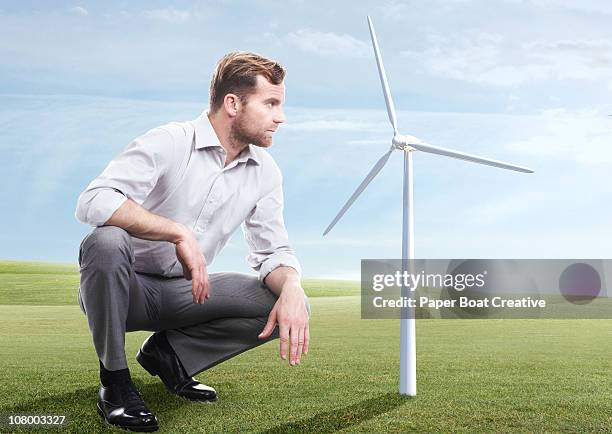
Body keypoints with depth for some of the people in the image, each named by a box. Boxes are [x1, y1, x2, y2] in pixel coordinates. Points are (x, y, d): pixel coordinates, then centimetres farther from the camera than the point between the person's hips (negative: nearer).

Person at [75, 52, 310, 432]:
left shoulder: (265, 172, 0)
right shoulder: (169, 142, -18)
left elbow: (273, 251, 0)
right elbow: (93, 201, -30)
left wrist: (292, 287, -23)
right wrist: (179, 232, -38)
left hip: (182, 293, 5)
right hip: (124, 288, -4)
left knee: (290, 307, -14)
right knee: (106, 241, -38)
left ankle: (169, 351, 4)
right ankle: (115, 381, -16)